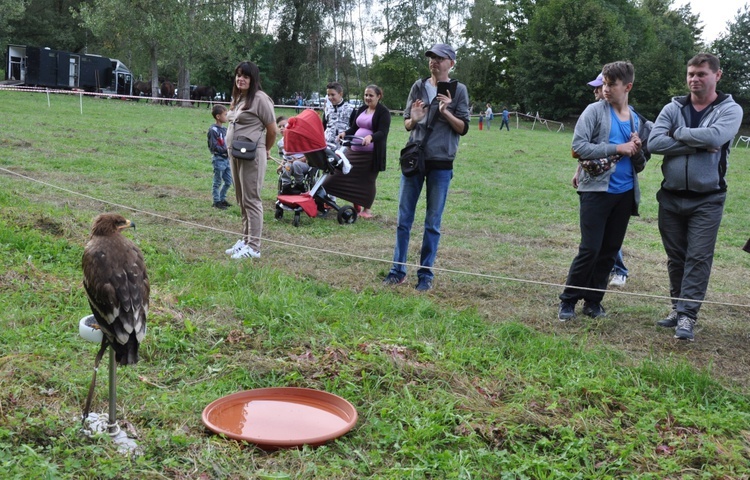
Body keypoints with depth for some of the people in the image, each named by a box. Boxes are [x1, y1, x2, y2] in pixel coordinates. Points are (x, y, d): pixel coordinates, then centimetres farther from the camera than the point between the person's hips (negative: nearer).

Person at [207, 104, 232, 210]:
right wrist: (226, 151, -19)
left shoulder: (224, 129, 10)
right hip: (218, 159, -8)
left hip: (226, 159, 8)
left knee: (228, 182, 13)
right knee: (217, 182, 2)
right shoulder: (213, 130, -14)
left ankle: (222, 198, 28)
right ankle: (216, 201, 11)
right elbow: (214, 146, -18)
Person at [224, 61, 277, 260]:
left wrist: (265, 150, 5)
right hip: (235, 154, 9)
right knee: (241, 200, 15)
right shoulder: (237, 98, 15)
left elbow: (272, 130, -8)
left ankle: (253, 247, -4)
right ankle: (246, 239, 25)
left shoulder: (259, 98, -12)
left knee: (251, 200, -7)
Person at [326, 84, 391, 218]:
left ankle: (366, 208, 15)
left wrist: (370, 137, -35)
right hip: (354, 150, 7)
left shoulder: (383, 112, -6)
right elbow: (354, 128, 17)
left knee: (367, 180, 0)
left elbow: (383, 132, -17)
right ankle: (355, 206, 19)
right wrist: (345, 133, -4)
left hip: (371, 153, -7)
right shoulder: (361, 110, 14)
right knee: (347, 176, 6)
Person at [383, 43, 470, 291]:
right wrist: (414, 120, -13)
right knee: (404, 219, 5)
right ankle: (398, 270, 13)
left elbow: (463, 128, -1)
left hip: (441, 164, -2)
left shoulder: (458, 90, 1)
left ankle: (426, 274, 11)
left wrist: (446, 112, -17)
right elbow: (406, 124, 10)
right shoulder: (419, 86, 7)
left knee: (433, 223, 3)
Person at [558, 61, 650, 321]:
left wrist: (637, 151, -9)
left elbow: (640, 163, 14)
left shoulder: (638, 121, 10)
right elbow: (579, 146, -14)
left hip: (625, 194, 5)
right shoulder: (595, 111, -3)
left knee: (610, 250, 8)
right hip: (597, 190, -5)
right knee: (590, 249, -7)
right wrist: (617, 148, -17)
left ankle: (593, 300, 20)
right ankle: (568, 300, 7)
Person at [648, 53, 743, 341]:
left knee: (698, 258, -6)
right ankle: (677, 308, 22)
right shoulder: (673, 108, 5)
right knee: (675, 257, 11)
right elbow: (654, 142, -11)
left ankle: (687, 316, -5)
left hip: (707, 200, -3)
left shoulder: (730, 110, -1)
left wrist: (678, 133, -9)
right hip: (671, 196, 3)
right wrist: (698, 144, -15)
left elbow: (715, 136, -22)